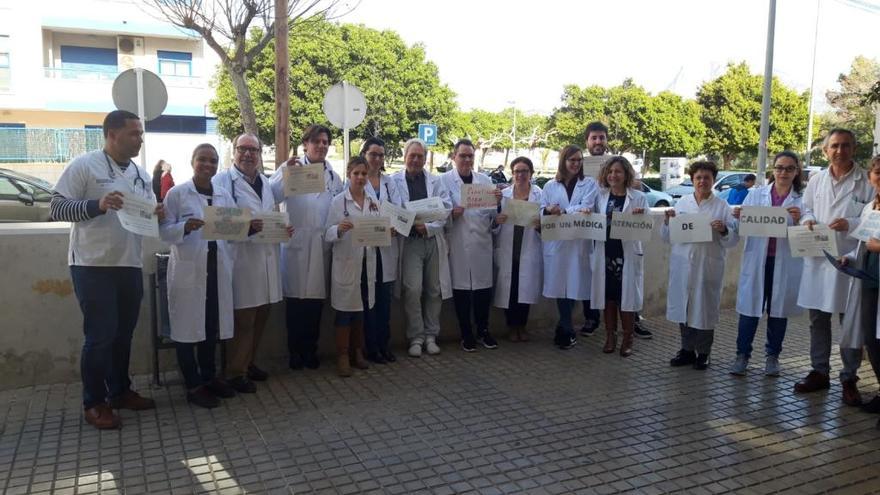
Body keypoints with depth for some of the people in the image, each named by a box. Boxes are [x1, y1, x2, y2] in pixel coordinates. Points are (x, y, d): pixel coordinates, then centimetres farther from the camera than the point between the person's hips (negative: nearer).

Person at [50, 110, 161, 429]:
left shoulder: (141, 175, 13)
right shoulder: (84, 166, -7)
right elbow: (57, 208, -11)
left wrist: (157, 216, -4)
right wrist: (97, 205, -26)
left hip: (130, 266, 6)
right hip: (93, 266, -6)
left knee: (123, 333, 15)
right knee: (100, 335, -1)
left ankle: (120, 391, 30)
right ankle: (94, 403, 13)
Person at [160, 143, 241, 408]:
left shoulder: (224, 195, 11)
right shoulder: (176, 193, -2)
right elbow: (164, 230, -7)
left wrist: (250, 227, -9)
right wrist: (185, 227, -25)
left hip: (217, 267, 4)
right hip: (188, 269, -4)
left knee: (213, 324, 11)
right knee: (187, 325, 2)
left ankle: (209, 376, 27)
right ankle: (193, 386, 12)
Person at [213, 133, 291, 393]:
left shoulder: (265, 182, 19)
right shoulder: (222, 180, -4)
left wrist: (283, 227, 4)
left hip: (267, 258, 7)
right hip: (241, 258, -7)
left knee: (260, 316, 14)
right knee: (242, 319, -2)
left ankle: (248, 361, 30)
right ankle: (235, 372, 11)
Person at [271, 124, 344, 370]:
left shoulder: (333, 175, 13)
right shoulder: (291, 167, -1)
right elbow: (272, 195, -13)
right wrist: (285, 173, -24)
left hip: (322, 244, 4)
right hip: (296, 242, -3)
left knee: (316, 299, 8)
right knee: (295, 298, 2)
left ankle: (310, 350, 21)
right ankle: (295, 351, 16)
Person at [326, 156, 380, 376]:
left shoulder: (373, 202, 9)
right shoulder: (338, 201, -4)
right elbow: (328, 235, -9)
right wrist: (339, 229, -29)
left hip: (367, 263, 4)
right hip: (345, 264, -4)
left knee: (361, 310, 13)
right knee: (344, 310, 3)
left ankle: (357, 352, 27)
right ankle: (342, 356, 13)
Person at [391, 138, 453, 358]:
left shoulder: (436, 181, 11)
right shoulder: (394, 181, 3)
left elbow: (446, 208, 3)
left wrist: (428, 227, -10)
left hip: (433, 240, 3)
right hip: (409, 241, -3)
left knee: (434, 290, 6)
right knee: (412, 290, -10)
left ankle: (431, 335, 19)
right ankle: (416, 337, 4)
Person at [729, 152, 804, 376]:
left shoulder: (802, 200, 1)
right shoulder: (755, 194, 6)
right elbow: (741, 229, 6)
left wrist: (798, 221, -23)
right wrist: (738, 217, -15)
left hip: (786, 263, 0)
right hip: (757, 260, 1)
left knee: (778, 309, 10)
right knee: (750, 307, 3)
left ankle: (772, 356, 23)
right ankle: (742, 354, 12)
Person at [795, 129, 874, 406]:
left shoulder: (866, 182, -3)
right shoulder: (817, 181, 9)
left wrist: (850, 224, -18)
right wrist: (807, 220, -2)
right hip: (818, 259, 4)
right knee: (818, 320, 11)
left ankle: (849, 378, 17)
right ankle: (819, 372, 24)